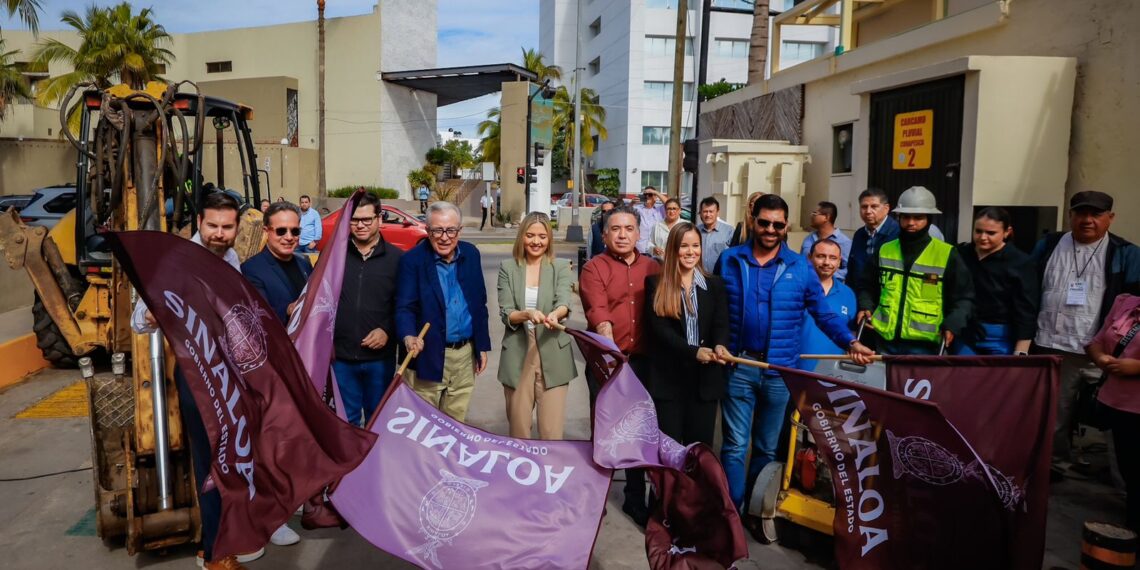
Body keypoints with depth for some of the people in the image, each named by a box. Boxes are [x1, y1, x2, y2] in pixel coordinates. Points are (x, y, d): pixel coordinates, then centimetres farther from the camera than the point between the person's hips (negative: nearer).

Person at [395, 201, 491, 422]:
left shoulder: (471, 255, 5)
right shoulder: (412, 260, -10)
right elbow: (405, 307, -15)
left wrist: (482, 346, 11)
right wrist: (409, 336, -35)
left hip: (465, 354, 4)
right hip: (428, 356, -4)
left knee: (456, 422, 16)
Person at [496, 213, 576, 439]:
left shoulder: (561, 267, 3)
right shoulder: (507, 268, 4)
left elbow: (564, 303, -13)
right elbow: (505, 314, -3)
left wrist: (555, 314, -36)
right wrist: (526, 314, -24)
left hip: (552, 357, -1)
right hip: (518, 355, 1)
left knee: (551, 431, -2)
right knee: (518, 428, 11)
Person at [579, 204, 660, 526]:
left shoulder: (653, 268, 8)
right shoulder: (594, 268, -4)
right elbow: (597, 311, -20)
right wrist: (606, 332, -39)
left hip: (643, 360, 3)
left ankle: (636, 499, 28)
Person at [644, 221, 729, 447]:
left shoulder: (715, 285, 9)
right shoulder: (655, 285, 0)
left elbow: (721, 324, 0)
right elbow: (658, 328, -9)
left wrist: (719, 346, -23)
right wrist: (693, 351, -22)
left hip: (705, 378, 2)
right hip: (667, 377, -2)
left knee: (701, 445, 9)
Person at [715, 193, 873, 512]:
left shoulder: (800, 268, 1)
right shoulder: (729, 260, 0)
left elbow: (824, 313, 3)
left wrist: (851, 343, -10)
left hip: (781, 371, 1)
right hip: (738, 367, -1)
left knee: (767, 448, 15)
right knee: (735, 446, 2)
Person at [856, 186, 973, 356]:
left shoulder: (947, 254, -2)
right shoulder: (884, 250, 9)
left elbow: (963, 297, 0)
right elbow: (867, 286, 20)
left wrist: (952, 324, -15)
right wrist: (865, 306, 1)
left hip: (924, 346, -3)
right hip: (886, 342, 4)